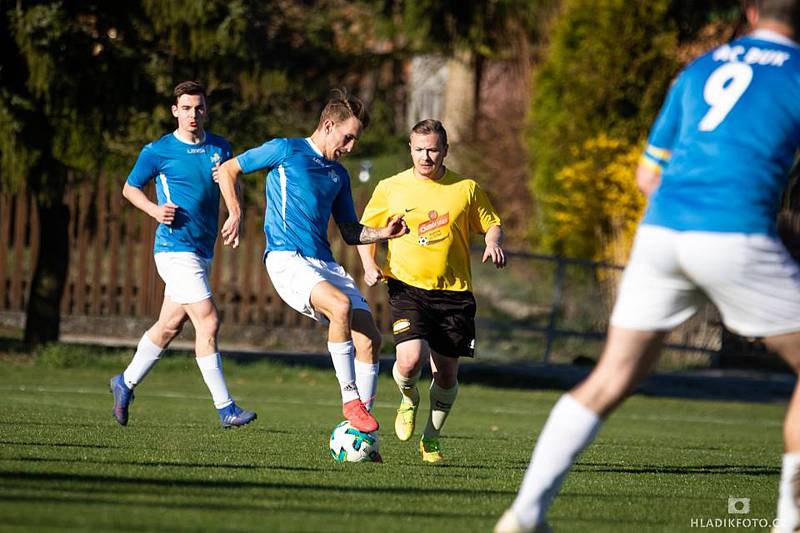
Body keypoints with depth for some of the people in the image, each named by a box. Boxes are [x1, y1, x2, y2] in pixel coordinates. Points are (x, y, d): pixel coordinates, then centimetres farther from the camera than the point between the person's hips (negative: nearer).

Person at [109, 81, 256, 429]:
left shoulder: (220, 148, 9)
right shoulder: (158, 151, -5)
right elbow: (129, 188, 7)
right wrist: (156, 210, -11)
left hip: (203, 250, 7)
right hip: (176, 249, -7)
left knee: (169, 326, 14)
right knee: (208, 322, -13)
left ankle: (126, 383, 32)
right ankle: (225, 409, -12)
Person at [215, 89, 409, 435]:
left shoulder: (339, 175, 21)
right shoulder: (285, 151, 3)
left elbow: (350, 233, 25)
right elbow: (228, 170, 9)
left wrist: (383, 233, 6)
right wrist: (236, 215, -4)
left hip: (325, 263, 7)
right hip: (286, 259, -7)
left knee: (369, 338, -9)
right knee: (340, 304, -33)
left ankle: (361, 429, 0)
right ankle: (350, 400, -23)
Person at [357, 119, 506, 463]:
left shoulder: (466, 189, 3)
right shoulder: (390, 189, 2)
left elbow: (491, 224, 14)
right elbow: (365, 229, 14)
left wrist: (493, 242, -9)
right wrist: (369, 265, -3)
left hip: (454, 292, 2)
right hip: (408, 288, -2)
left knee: (447, 374, 4)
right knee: (410, 360, -22)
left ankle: (431, 438, 28)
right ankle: (408, 399, 14)